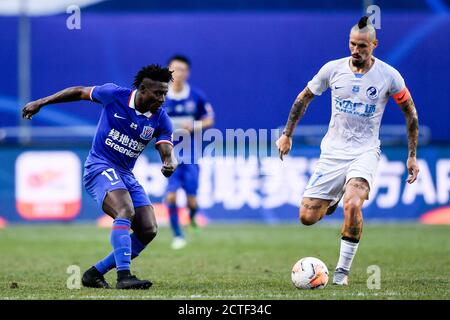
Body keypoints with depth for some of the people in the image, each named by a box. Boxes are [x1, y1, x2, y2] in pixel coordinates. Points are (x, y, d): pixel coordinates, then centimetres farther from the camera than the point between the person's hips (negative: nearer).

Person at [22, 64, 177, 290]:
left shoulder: (161, 120, -1)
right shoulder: (114, 95, -9)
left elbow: (167, 153, -9)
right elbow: (80, 92, 5)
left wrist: (169, 164, -34)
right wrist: (41, 102, 8)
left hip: (126, 175, 6)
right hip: (100, 167, -6)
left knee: (148, 231, -6)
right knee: (126, 212, -31)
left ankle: (95, 273, 5)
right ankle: (123, 276, -39)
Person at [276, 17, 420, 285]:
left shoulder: (389, 76, -8)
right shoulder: (333, 69, -4)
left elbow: (410, 111, 6)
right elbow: (305, 97, 13)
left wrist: (413, 156, 5)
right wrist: (287, 134, 12)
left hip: (365, 152, -3)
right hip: (332, 151, 3)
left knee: (353, 205, -31)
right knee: (307, 217, -4)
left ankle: (343, 271, -15)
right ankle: (332, 202, 34)